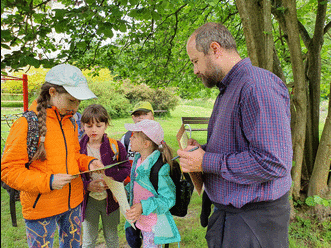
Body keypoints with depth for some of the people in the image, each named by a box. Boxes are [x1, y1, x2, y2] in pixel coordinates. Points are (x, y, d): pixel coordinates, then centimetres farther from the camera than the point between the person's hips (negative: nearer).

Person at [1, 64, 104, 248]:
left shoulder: (70, 121, 4)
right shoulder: (27, 124, -16)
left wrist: (88, 163, -6)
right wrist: (48, 181, -25)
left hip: (73, 202, 6)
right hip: (41, 208, -6)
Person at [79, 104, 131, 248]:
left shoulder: (115, 146, -9)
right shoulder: (79, 148, -7)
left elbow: (126, 168, -3)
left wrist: (113, 179, -20)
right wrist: (87, 186, -20)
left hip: (110, 198, 0)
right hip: (89, 200, 1)